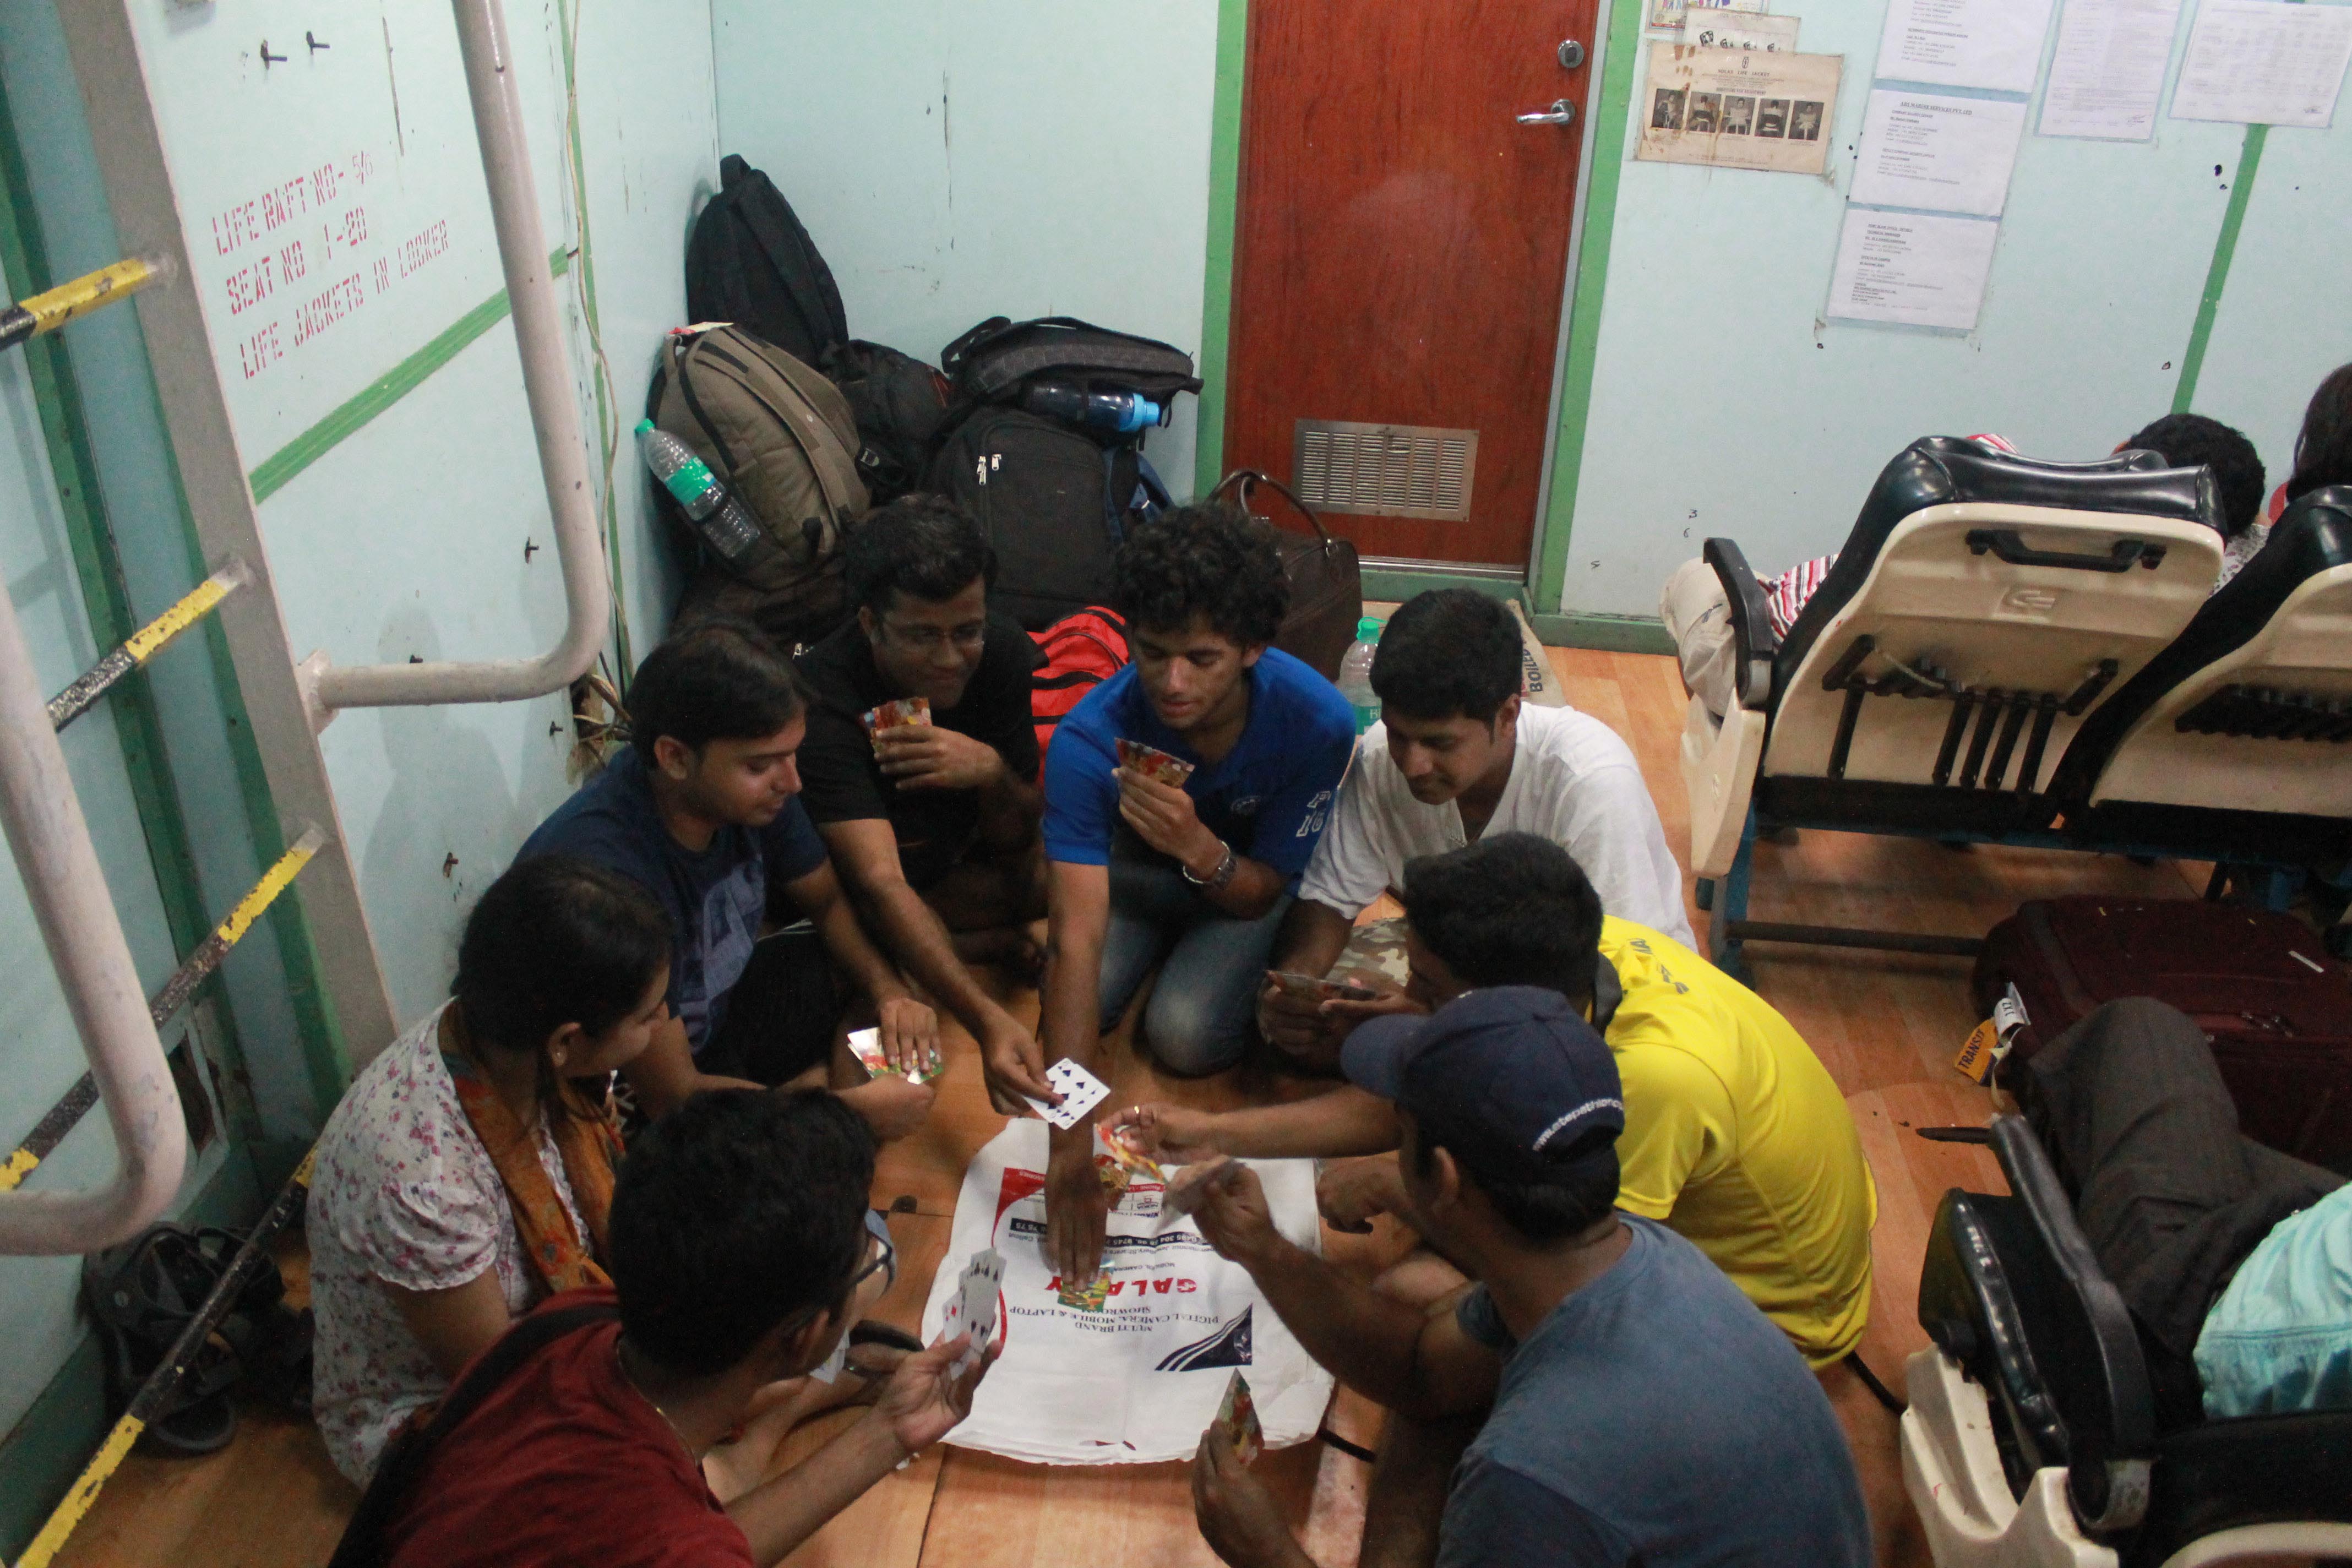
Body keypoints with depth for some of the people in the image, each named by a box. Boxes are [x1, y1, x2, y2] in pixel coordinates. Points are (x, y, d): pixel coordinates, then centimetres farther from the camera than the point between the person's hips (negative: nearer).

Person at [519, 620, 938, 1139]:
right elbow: (670, 1095, -31)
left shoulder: (750, 788, -16)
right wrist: (856, 1109, -30)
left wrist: (888, 989, -16)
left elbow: (827, 900, 3)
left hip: (722, 1009, 7)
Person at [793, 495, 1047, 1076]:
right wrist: (987, 1020, -58)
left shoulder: (1002, 652, -20)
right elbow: (880, 884, -45)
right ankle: (992, 943, -8)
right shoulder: (823, 697, -36)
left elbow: (1018, 843, -12)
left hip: (952, 860, 3)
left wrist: (993, 771, -37)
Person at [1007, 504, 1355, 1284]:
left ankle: (1190, 955, 12)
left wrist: (1199, 847, -47)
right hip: (1133, 865, 2)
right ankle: (1160, 943, 13)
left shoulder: (1317, 721, -33)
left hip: (1246, 880, -1)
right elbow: (1077, 939, -40)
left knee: (1186, 1034, -23)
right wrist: (1072, 1148, -47)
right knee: (1080, 1004, -20)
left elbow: (1260, 893, -21)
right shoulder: (1090, 737, -35)